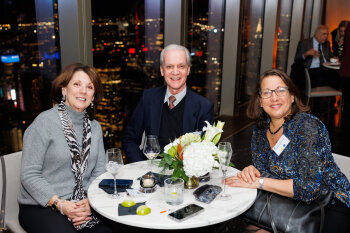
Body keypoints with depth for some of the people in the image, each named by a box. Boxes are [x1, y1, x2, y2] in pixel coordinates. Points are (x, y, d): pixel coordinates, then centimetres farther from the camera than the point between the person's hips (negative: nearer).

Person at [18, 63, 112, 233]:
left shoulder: (94, 127, 9)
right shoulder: (45, 122, -8)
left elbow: (99, 171, 7)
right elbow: (29, 175, -10)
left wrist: (90, 200, -10)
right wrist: (60, 204, -17)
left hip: (82, 205, 4)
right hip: (39, 207, -4)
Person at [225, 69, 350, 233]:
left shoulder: (308, 126, -20)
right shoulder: (260, 130, -1)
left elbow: (309, 188, -26)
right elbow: (261, 168, 8)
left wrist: (259, 182, -24)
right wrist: (251, 170, -14)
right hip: (294, 204, 6)